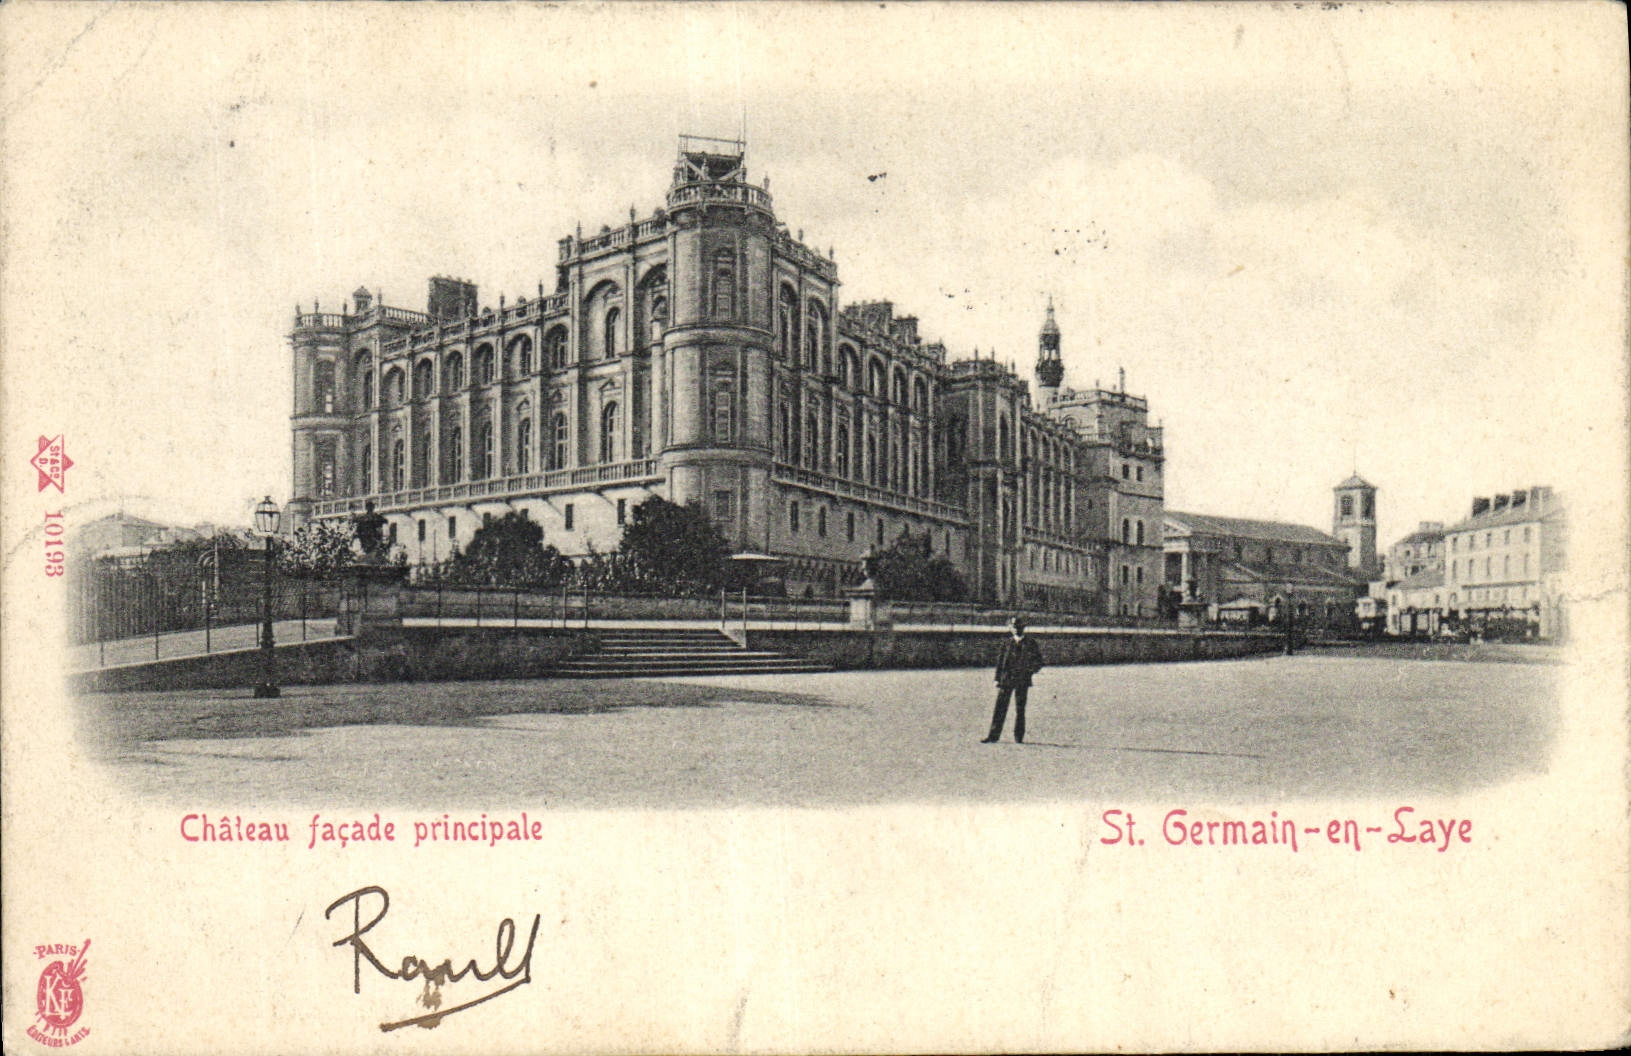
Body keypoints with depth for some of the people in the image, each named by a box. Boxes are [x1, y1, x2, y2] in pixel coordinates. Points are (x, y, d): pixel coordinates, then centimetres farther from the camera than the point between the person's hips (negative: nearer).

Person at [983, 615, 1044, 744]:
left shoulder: (1031, 644, 6)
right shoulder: (1006, 643, 10)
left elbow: (1038, 661, 10)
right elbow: (1000, 660, 10)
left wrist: (1032, 669, -10)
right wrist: (998, 679, 4)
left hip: (1023, 681, -1)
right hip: (1006, 679, 1)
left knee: (1020, 709, 1)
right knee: (1000, 708, 0)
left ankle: (1018, 738, 9)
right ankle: (994, 736, 4)